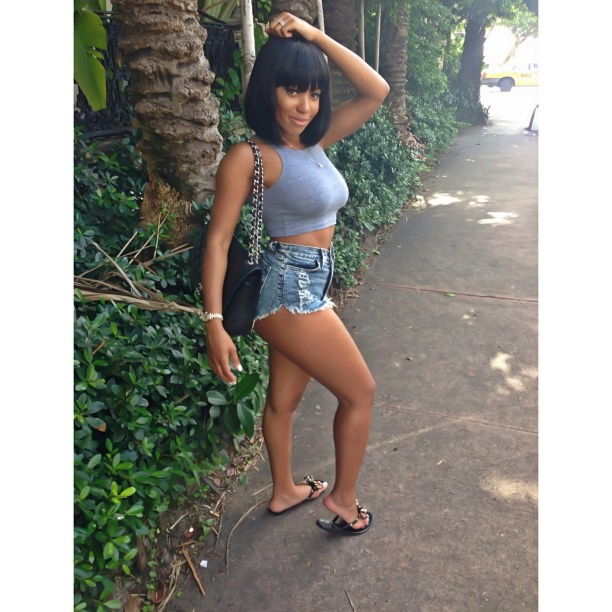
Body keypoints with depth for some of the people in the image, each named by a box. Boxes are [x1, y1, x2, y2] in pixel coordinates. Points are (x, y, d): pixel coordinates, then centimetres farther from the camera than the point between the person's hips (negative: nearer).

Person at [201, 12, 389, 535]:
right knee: (360, 392, 6)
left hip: (307, 287, 8)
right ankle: (343, 500, 27)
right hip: (292, 290, -8)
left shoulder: (313, 143, 6)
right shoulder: (250, 157, -15)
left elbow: (376, 91, 3)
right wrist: (214, 323, -22)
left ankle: (285, 491, 42)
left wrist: (313, 35, 0)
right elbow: (218, 240, -17)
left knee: (285, 397, 21)